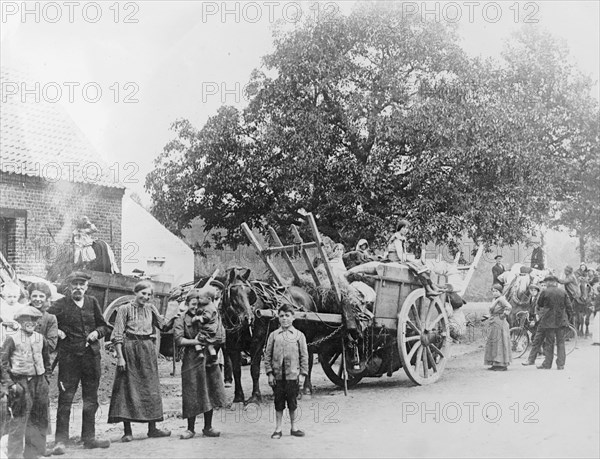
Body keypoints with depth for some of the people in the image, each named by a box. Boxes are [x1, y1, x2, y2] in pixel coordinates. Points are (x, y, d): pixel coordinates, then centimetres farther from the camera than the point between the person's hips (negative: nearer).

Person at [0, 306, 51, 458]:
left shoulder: (40, 338, 10)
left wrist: (46, 377, 13)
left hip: (39, 381, 5)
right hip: (21, 382, -5)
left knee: (39, 419, 10)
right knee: (19, 419, -6)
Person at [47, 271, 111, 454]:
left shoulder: (92, 302, 10)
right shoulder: (61, 305, -1)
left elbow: (105, 326, 16)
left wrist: (97, 332, -3)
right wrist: (55, 331, -13)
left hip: (91, 355, 4)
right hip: (68, 357, -4)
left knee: (91, 399, 10)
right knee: (65, 398, -6)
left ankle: (89, 437, 21)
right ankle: (60, 441, -1)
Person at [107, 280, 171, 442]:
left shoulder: (150, 309, 13)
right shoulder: (125, 309, -1)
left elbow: (163, 325, 2)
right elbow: (117, 335, -6)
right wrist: (120, 356, -14)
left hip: (148, 351, 5)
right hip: (129, 350, -5)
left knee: (150, 388, 7)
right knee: (127, 388, -4)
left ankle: (152, 428, 14)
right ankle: (127, 431, 0)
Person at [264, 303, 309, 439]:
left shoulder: (299, 335, 3)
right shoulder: (273, 335, 4)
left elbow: (304, 356, 4)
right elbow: (267, 355, 5)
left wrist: (303, 374, -2)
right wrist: (269, 373, -2)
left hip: (293, 375, 0)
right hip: (277, 376, 1)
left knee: (292, 403, 7)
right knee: (278, 403, 6)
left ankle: (293, 428, 20)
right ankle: (278, 429, 14)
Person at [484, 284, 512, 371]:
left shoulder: (501, 299, -13)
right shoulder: (494, 299, 15)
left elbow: (509, 307, -29)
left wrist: (504, 315, -19)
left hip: (500, 324, -10)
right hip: (494, 324, 10)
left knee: (499, 343, -7)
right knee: (493, 343, 12)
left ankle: (503, 365, -4)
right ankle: (495, 364, 17)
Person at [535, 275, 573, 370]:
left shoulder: (544, 292, -5)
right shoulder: (563, 293, 1)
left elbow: (539, 304, 8)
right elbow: (569, 307, 3)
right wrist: (568, 318, 13)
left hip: (548, 321, -2)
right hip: (562, 321, 2)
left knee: (549, 342, 5)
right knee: (560, 342, 8)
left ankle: (547, 364, 7)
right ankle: (561, 364, 5)